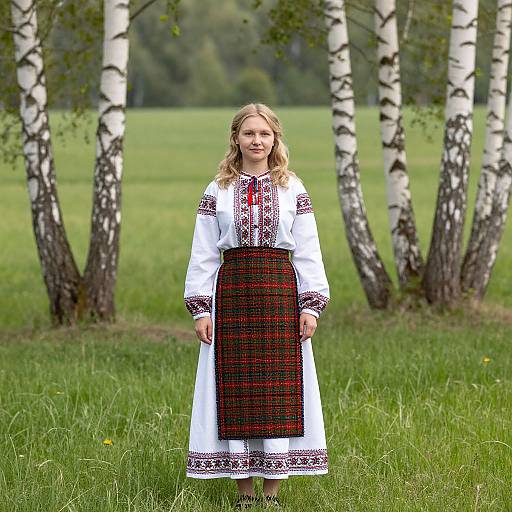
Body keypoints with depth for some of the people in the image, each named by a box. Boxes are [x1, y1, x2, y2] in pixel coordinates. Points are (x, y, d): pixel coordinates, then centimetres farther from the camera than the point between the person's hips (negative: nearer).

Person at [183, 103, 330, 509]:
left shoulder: (293, 190, 7)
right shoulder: (217, 191, 7)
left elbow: (308, 252, 6)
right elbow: (203, 255, 6)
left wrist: (311, 305, -3)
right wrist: (201, 308, -2)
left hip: (280, 293, 0)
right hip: (231, 291, 0)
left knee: (279, 389, -1)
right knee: (235, 389, -1)